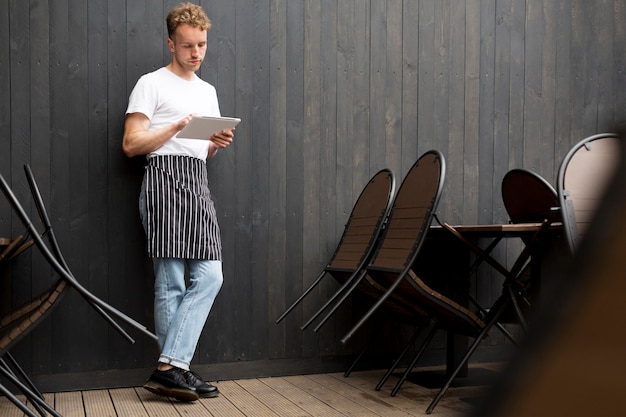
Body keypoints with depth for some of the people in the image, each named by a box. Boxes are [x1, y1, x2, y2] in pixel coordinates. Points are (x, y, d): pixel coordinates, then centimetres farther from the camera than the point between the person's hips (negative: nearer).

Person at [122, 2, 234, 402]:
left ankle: (169, 368, -3)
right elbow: (131, 144, -2)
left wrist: (218, 143, 7)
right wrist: (177, 127, -9)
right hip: (166, 178, -7)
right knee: (172, 282, -9)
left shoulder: (208, 91, 27)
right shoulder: (152, 84, 6)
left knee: (210, 277, -5)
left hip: (198, 183, 7)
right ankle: (175, 370, -3)